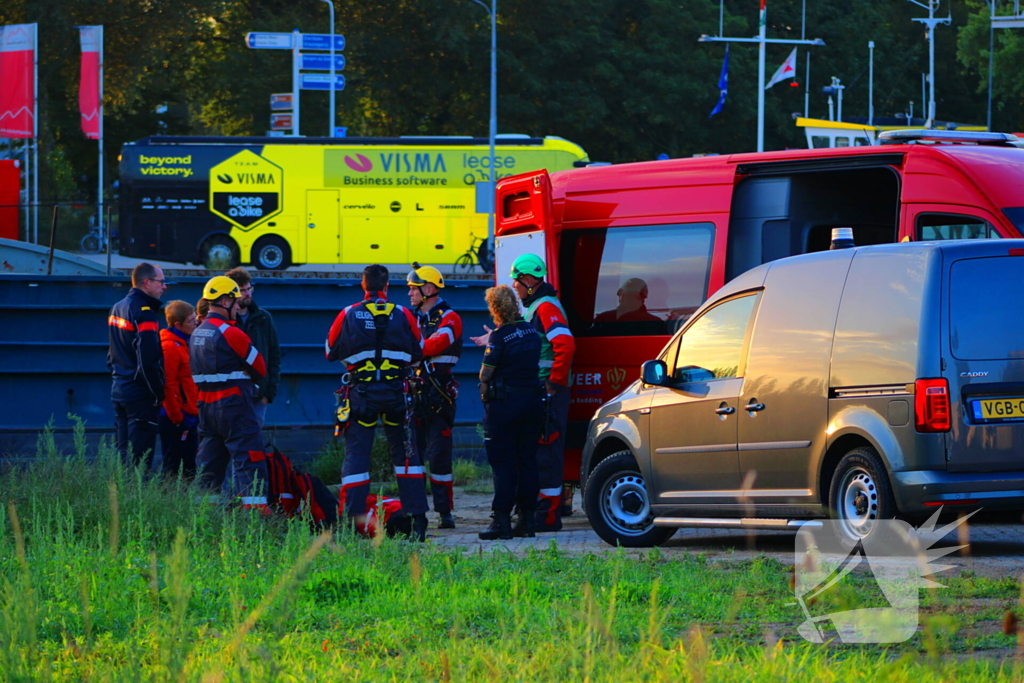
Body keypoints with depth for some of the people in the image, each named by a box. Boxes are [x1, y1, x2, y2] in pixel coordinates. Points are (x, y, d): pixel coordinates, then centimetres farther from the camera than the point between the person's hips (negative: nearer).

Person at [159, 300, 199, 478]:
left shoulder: (185, 344, 14)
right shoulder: (170, 347, -16)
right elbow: (167, 385, -20)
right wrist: (176, 417, -20)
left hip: (190, 416, 10)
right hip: (176, 417, -10)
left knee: (190, 465, 13)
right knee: (172, 465, -5)